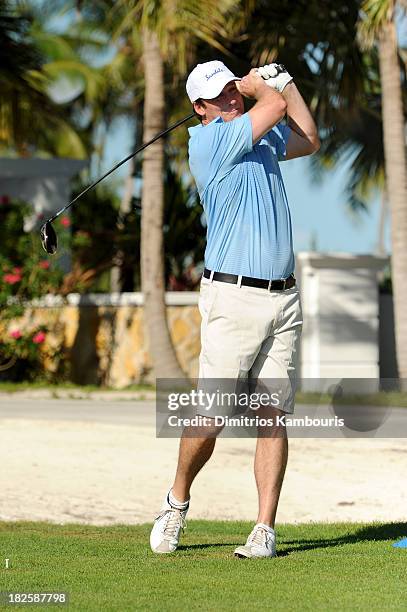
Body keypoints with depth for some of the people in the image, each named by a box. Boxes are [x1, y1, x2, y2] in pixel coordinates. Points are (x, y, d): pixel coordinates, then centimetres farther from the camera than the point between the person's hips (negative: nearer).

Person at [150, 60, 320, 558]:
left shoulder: (261, 137, 16)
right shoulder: (208, 141, -8)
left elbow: (308, 141, 31)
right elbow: (275, 107, -14)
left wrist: (280, 79, 21)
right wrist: (264, 89, 9)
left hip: (283, 297, 6)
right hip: (233, 297, -6)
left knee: (273, 417, -1)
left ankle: (265, 531, -1)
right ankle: (177, 502, 20)